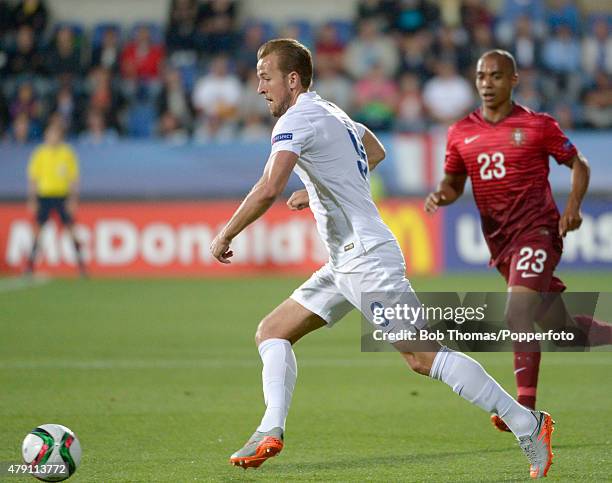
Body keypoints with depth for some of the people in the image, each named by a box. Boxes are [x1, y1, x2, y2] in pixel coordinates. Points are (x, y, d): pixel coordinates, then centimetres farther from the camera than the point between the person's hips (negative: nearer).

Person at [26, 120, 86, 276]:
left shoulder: (67, 153, 2)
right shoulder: (40, 153, 2)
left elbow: (74, 177, 4)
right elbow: (33, 177, 5)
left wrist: (73, 198, -4)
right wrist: (32, 199, 0)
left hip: (62, 195, 0)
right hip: (44, 194, 0)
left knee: (71, 228, -4)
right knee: (38, 228, -2)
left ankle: (81, 263, -1)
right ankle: (31, 263, 5)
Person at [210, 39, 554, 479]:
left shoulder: (296, 120, -12)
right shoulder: (331, 113, 18)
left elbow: (268, 190, -25)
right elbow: (375, 152, 38)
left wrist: (225, 236, -13)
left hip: (367, 257, -11)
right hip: (345, 264, 11)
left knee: (423, 355, -15)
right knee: (272, 332, 10)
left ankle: (527, 424, -14)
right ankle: (271, 433, -2)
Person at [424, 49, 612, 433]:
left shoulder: (538, 126, -3)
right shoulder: (462, 132, 9)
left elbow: (578, 164, 6)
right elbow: (455, 182, 19)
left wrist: (573, 207, -9)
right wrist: (440, 196, -4)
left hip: (537, 229, -6)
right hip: (499, 240, 6)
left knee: (518, 311, -23)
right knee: (562, 326, 11)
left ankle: (526, 409, -24)